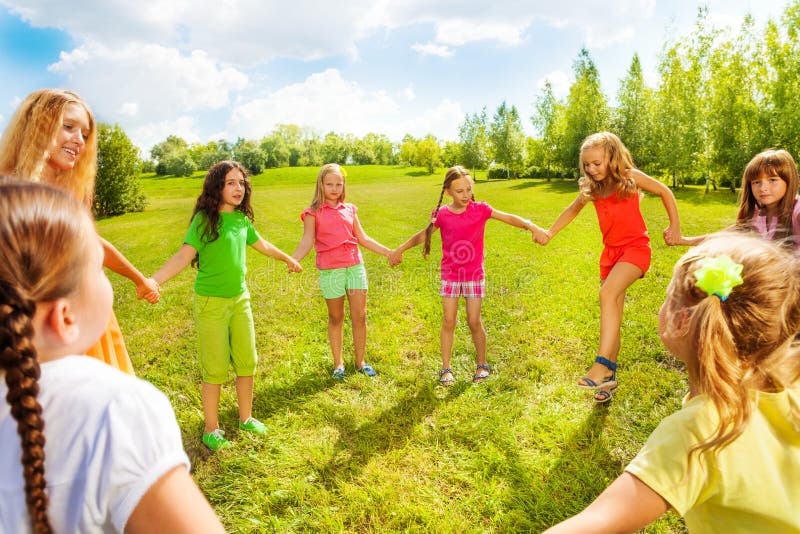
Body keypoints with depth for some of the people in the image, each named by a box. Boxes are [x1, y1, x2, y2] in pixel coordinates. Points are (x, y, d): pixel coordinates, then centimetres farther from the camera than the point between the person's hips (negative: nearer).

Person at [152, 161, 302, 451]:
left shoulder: (242, 218, 3)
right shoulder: (205, 219, -14)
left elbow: (263, 245, 20)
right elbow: (183, 256, -23)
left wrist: (289, 259, 34)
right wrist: (153, 280, -38)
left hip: (240, 299, 6)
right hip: (211, 303, -6)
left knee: (247, 362, 12)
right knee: (215, 370, 2)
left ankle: (246, 418, 32)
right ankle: (211, 430, 22)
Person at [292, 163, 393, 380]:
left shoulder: (349, 209, 11)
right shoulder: (313, 213, 1)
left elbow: (363, 239, 15)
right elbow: (307, 242, -9)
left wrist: (388, 252, 12)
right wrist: (291, 260, -26)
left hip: (355, 267, 3)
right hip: (330, 271, -3)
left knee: (360, 317, 3)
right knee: (335, 318, 8)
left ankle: (360, 362, 19)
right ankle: (338, 363, 23)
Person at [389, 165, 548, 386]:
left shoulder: (480, 209, -8)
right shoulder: (442, 214, -5)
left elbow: (509, 218, -16)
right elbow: (423, 235, 8)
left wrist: (532, 227, -32)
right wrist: (399, 250, 13)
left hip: (474, 274, -1)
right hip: (450, 275, 1)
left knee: (474, 321, 0)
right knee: (448, 321, 1)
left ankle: (482, 365, 20)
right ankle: (446, 368, 13)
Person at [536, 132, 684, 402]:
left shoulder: (630, 177, -8)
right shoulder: (591, 188, 4)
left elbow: (665, 192, 4)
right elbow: (573, 210, 21)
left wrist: (675, 226, 2)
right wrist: (550, 232, 11)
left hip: (636, 248, -5)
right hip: (611, 251, 6)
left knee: (608, 293, -30)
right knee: (612, 316, 8)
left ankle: (602, 366, -32)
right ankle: (610, 376, 18)